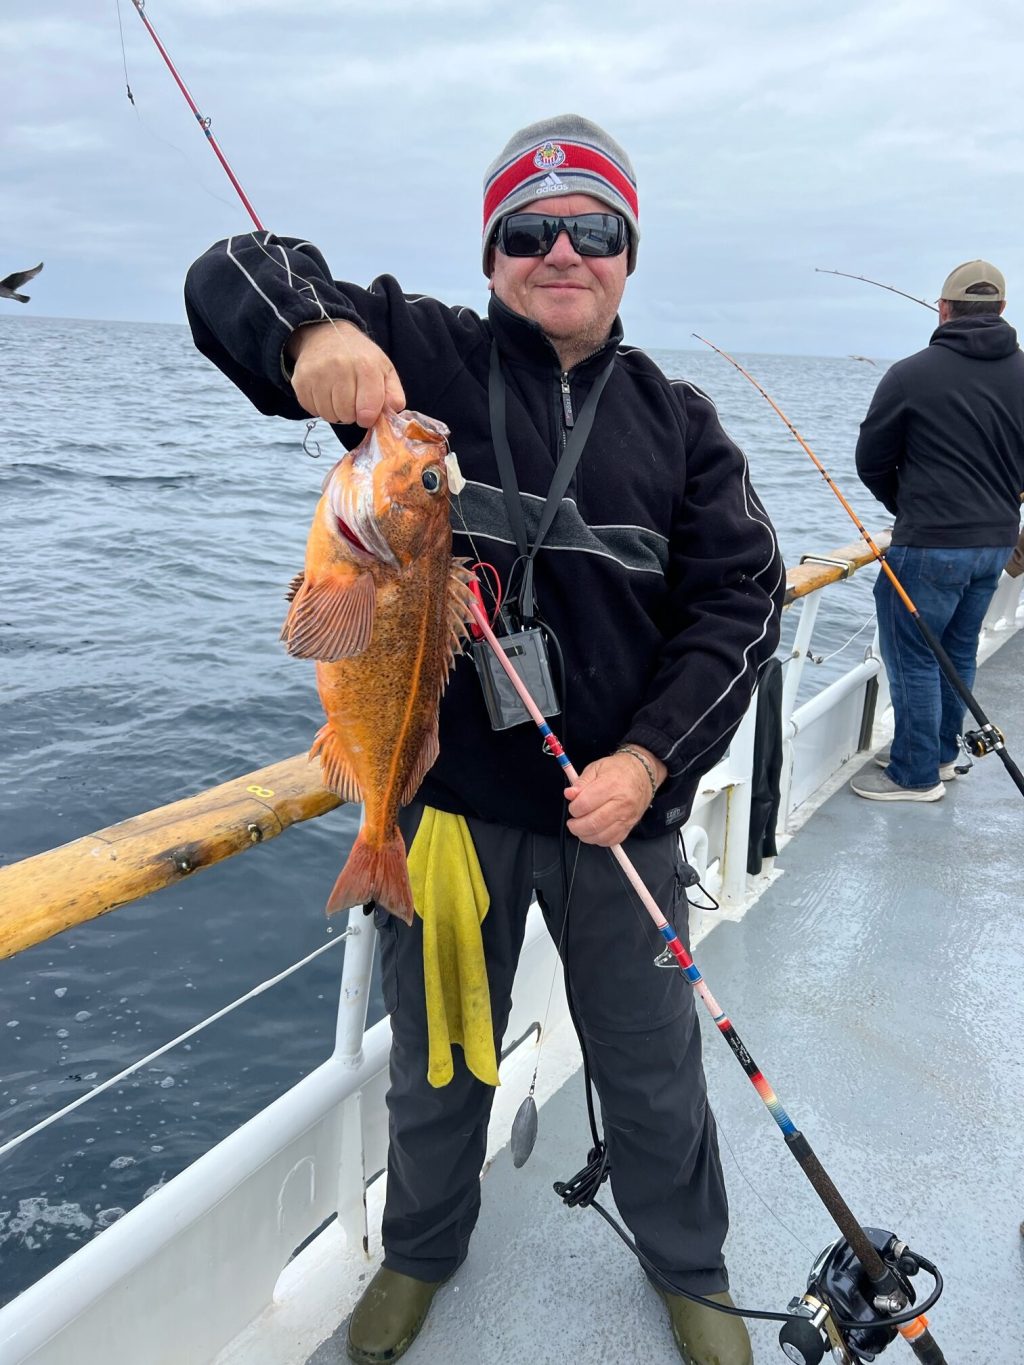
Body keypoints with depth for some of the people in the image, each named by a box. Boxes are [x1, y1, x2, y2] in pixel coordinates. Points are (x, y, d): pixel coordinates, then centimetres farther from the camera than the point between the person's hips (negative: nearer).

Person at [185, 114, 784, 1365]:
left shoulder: (678, 422, 3)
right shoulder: (420, 355, -3)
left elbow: (740, 600, -2)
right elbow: (231, 275, -6)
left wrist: (650, 758, -14)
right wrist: (315, 329, -30)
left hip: (622, 805, 2)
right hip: (447, 799, -1)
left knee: (652, 1069, 19)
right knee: (436, 1065, 20)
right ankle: (419, 1250, 49)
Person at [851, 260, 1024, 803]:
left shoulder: (911, 374, -12)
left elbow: (872, 462, -2)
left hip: (930, 543, -7)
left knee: (913, 657, 3)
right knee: (958, 651, 18)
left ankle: (916, 775, 10)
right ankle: (941, 753, 31)